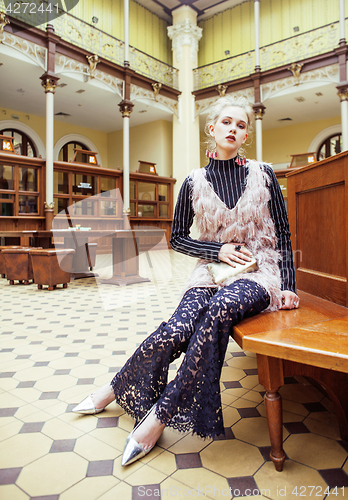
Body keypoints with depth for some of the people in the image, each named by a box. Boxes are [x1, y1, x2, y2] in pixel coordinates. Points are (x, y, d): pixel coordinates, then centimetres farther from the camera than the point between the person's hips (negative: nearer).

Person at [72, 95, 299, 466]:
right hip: (212, 271, 1)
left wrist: (289, 285, -3)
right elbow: (177, 238, 9)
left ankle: (160, 415, -21)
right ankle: (116, 388, 4)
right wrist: (218, 250, -6)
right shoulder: (195, 182, 4)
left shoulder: (263, 174, 4)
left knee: (220, 307, -36)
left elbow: (283, 233, 6)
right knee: (175, 331, -26)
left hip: (258, 273, 0)